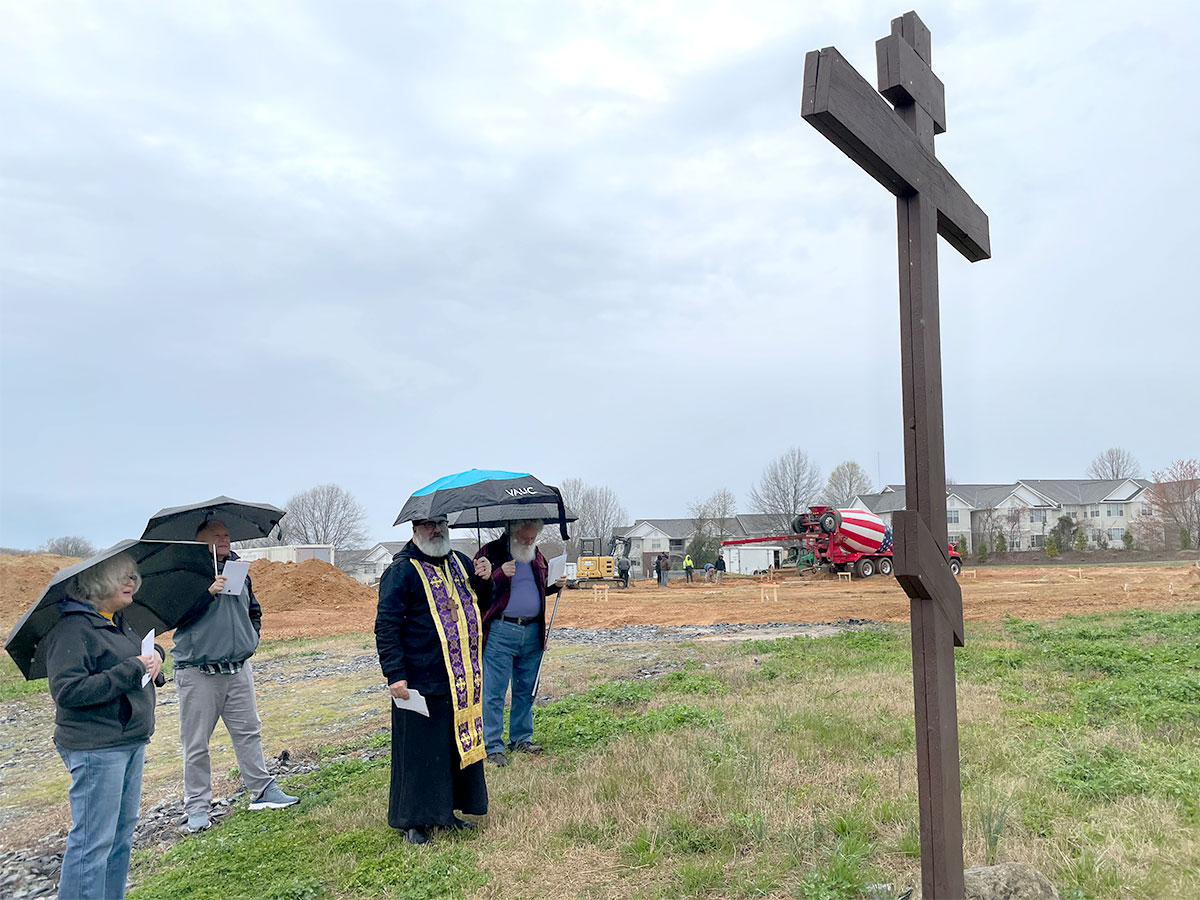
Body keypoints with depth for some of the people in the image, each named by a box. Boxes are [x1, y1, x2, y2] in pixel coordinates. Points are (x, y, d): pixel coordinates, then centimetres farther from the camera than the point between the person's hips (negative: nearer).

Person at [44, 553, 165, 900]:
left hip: (131, 740, 10)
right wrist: (133, 669, -23)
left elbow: (143, 645, 27)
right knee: (93, 840, -2)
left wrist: (154, 654, 3)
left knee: (122, 832, 18)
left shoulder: (118, 623, 10)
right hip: (95, 749, -10)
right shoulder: (71, 628, -17)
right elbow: (68, 691, -25)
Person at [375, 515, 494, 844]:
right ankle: (415, 820, 18)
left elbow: (481, 603, 25)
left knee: (461, 744, 15)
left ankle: (447, 811, 30)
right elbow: (386, 626, -12)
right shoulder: (402, 571, -9)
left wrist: (484, 580, 3)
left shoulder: (459, 562, 12)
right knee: (421, 752, 2)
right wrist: (395, 674, -19)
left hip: (462, 680, 7)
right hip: (421, 683, -7)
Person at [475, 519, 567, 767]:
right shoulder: (490, 552, -5)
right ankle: (492, 746, 8)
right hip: (500, 632, -6)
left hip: (533, 632, 6)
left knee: (526, 690, 14)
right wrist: (499, 575, -25)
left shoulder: (536, 556, 14)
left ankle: (521, 739, 27)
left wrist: (557, 584, 7)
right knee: (494, 692, -2)